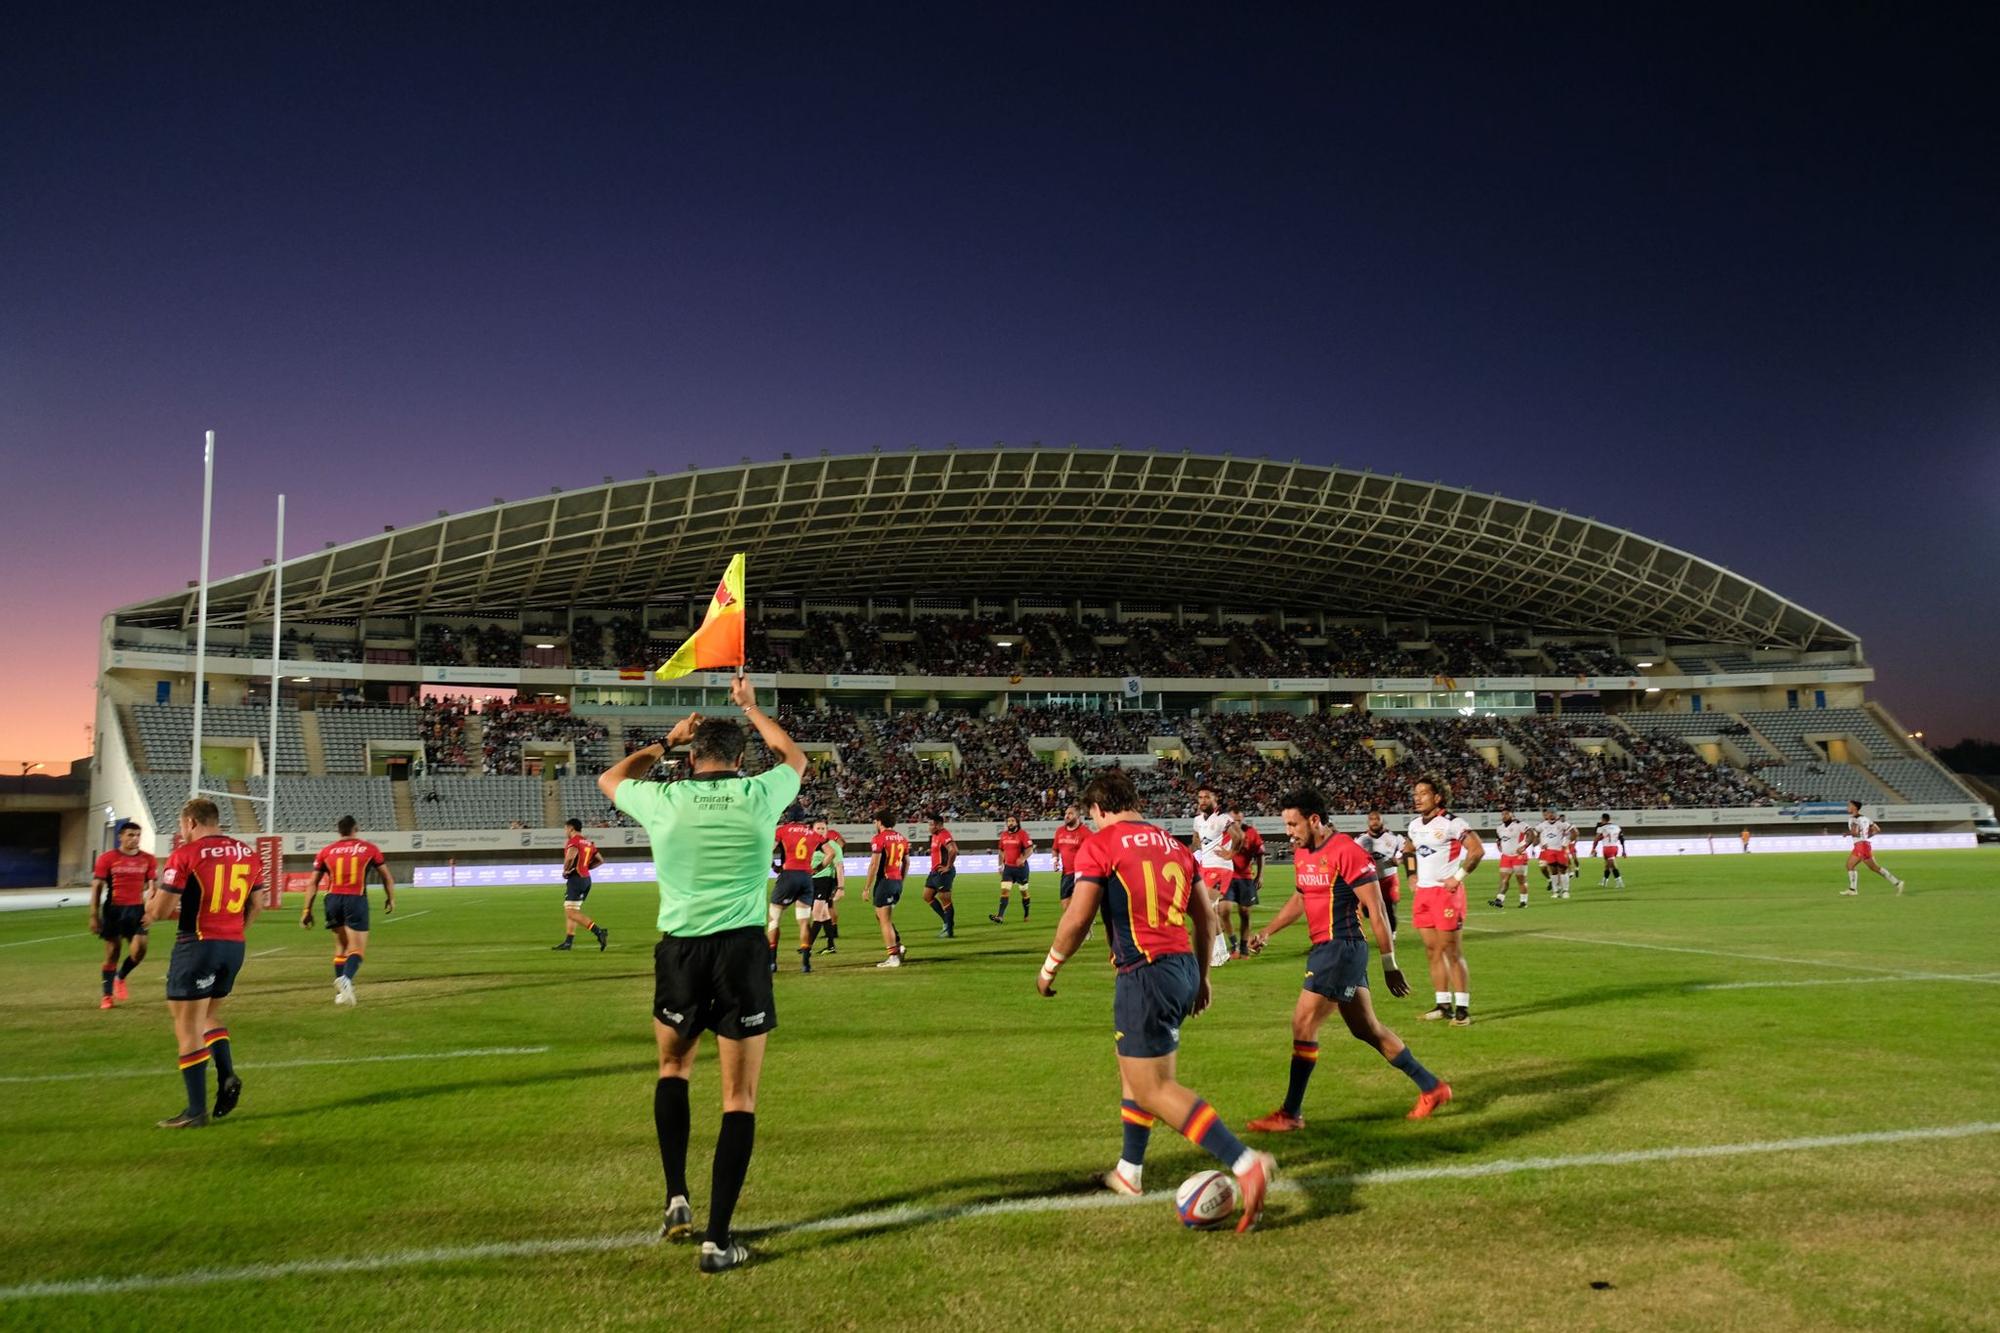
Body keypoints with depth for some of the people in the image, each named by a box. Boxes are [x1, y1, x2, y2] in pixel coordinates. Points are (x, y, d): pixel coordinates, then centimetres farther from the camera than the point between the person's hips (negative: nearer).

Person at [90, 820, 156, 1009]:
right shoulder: (107, 858, -3)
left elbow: (152, 887, 7)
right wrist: (94, 916, -6)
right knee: (112, 953, 5)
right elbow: (97, 887, -2)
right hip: (113, 909, -2)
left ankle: (120, 978, 21)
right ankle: (107, 995, 17)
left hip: (137, 909, 2)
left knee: (139, 950, -9)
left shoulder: (148, 859, 4)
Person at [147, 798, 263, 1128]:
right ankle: (227, 1076, 5)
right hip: (234, 946, 6)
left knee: (188, 1028, 2)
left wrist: (150, 904, 11)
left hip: (197, 946, -6)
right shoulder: (249, 853, 8)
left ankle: (196, 1111, 3)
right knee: (209, 1015, 24)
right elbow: (256, 905, 13)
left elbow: (160, 910, -11)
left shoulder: (186, 854, -10)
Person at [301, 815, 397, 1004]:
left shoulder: (326, 851, 12)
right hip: (356, 900, -3)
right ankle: (346, 978, -29)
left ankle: (341, 991, 19)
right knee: (357, 949, -1)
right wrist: (391, 899, 25)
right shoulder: (369, 849, 7)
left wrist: (307, 910, 13)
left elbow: (313, 884, 9)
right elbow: (387, 878, 12)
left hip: (333, 900, 3)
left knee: (340, 947, 19)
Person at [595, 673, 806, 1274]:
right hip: (743, 950, -1)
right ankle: (718, 1239, 5)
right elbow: (795, 757, 25)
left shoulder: (663, 799, 1)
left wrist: (666, 740, 33)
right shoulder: (759, 795, 0)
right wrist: (751, 707, 35)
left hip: (681, 949, 2)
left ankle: (676, 1200, 22)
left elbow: (610, 778, 25)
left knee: (673, 1069, 27)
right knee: (740, 1097, 6)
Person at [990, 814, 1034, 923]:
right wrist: (1000, 865, 15)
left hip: (1020, 867, -4)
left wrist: (1023, 859, -30)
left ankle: (1026, 915, 26)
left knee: (1024, 891, 10)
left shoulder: (1022, 833, -9)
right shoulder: (1004, 834, 7)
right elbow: (1001, 851, 17)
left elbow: (1030, 848, -15)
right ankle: (1000, 917, -15)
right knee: (1004, 890, -9)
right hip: (1008, 867, 4)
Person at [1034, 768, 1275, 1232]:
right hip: (1184, 967, 8)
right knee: (1132, 1067, 24)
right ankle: (1129, 1172, 34)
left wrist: (1049, 968, 4)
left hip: (1144, 975, -8)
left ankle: (1246, 1163, -17)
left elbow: (1077, 919, -11)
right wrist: (1202, 976, 26)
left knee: (1155, 1088, -5)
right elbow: (1205, 918, 16)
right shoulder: (1173, 844, 14)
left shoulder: (1100, 845, -6)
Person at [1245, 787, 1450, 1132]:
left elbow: (1376, 909, -16)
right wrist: (1267, 931, 14)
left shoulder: (1347, 852, -17)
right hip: (1324, 948, 9)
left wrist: (1389, 964, -15)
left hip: (1342, 948, -9)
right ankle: (1432, 1087, 29)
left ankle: (1291, 1114, 3)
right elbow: (1299, 899, 25)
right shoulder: (1302, 853, 10)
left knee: (1303, 1024, -7)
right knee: (1366, 1028, 16)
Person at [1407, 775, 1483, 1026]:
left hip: (1446, 891, -7)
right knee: (1432, 951, 9)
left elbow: (1477, 850, -15)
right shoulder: (1415, 825, 10)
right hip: (1423, 892, 7)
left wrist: (1458, 876, -16)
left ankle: (1463, 1008, 2)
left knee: (1452, 952, -4)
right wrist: (1413, 874, 17)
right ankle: (1444, 1005, 16)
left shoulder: (1451, 823, -13)